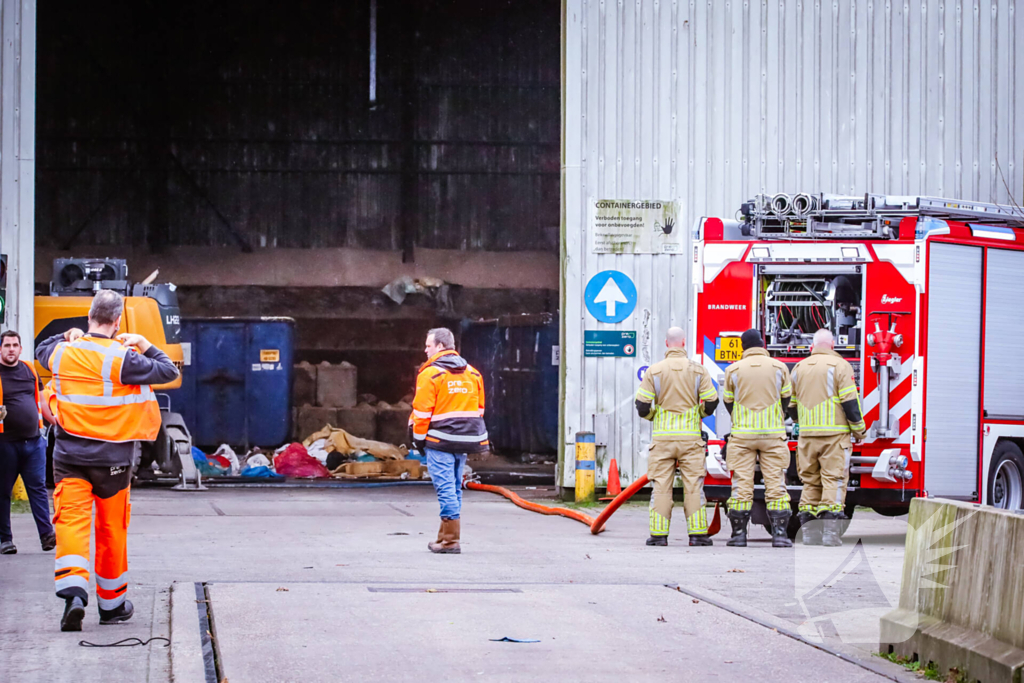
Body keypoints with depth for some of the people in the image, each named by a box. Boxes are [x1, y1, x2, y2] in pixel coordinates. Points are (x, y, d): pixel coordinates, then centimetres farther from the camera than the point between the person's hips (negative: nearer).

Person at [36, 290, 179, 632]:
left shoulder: (63, 353, 0)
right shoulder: (121, 358, -14)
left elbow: (42, 351, 23)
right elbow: (168, 372, -8)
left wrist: (70, 336, 27)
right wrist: (145, 345, 5)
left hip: (69, 454, 2)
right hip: (112, 459, -2)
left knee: (70, 521, -4)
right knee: (111, 527, 11)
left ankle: (73, 590, -28)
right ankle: (112, 603, 23)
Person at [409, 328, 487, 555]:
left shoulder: (430, 374, -8)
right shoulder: (472, 373, 13)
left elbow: (422, 411, -9)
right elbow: (479, 409, 16)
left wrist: (419, 439, 1)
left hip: (439, 441, -7)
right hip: (464, 442, 7)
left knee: (445, 489, -5)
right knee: (454, 489, 14)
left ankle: (450, 540, -7)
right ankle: (446, 536, 21)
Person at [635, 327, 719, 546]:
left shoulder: (654, 371, -1)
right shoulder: (697, 370, 0)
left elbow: (642, 406, -3)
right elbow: (711, 402, 1)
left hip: (662, 437, 0)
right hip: (690, 436, 0)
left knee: (661, 485, 2)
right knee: (693, 485, 2)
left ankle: (659, 534, -1)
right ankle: (697, 533, -1)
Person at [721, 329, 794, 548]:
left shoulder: (733, 370, 0)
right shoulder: (779, 368, 2)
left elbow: (728, 402, 10)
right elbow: (785, 400, 12)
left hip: (742, 434, 0)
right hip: (773, 434, 0)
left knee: (742, 484, 2)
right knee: (776, 483, 0)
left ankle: (739, 533, 1)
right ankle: (779, 533, -5)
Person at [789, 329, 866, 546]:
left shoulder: (799, 368, 12)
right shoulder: (840, 366, -3)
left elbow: (791, 405, 20)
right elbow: (850, 401, -8)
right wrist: (858, 429, 3)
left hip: (807, 436, 4)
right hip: (835, 434, -4)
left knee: (810, 481, 9)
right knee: (834, 479, -5)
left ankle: (809, 532, 6)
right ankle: (830, 533, -12)